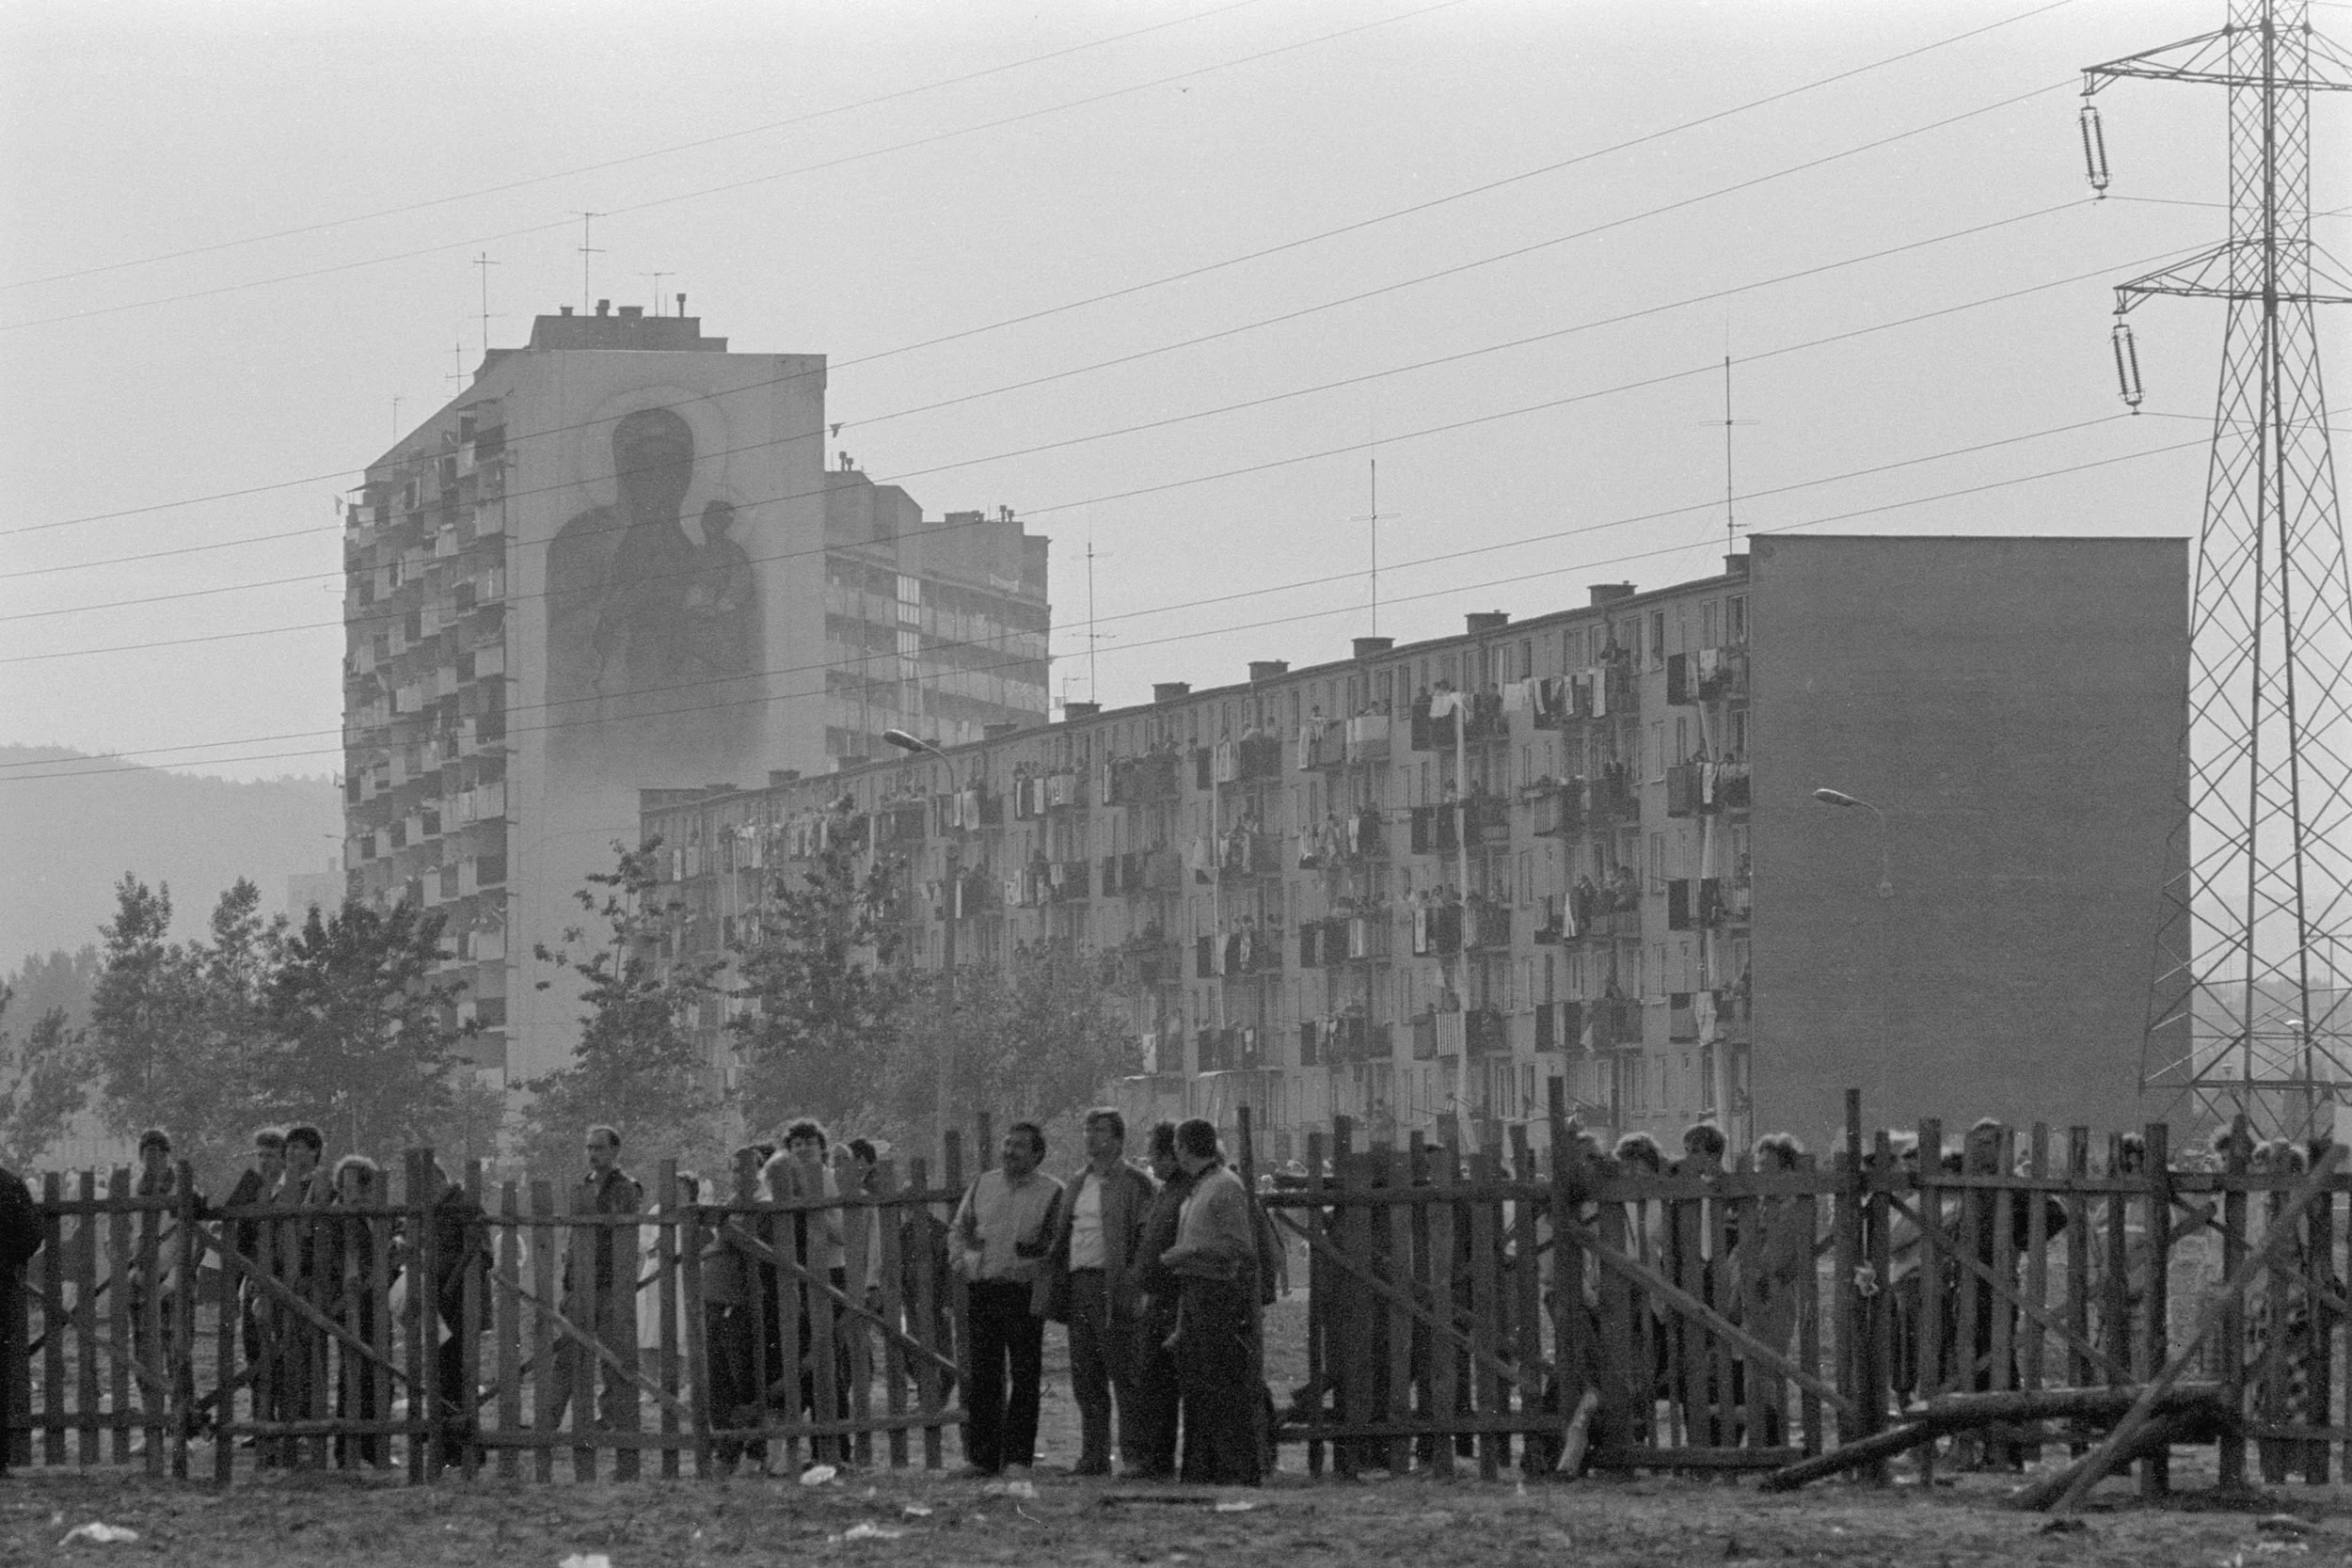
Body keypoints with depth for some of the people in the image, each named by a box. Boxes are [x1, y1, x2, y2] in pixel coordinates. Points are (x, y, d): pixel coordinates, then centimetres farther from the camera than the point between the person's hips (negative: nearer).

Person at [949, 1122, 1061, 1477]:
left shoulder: (1051, 1192, 1)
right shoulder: (982, 1185, 14)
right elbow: (957, 1230, 20)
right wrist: (967, 1255, 2)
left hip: (1024, 1292, -3)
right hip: (981, 1291, 3)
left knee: (1024, 1377, -2)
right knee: (982, 1375, 4)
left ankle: (1017, 1458, 2)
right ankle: (980, 1455, 9)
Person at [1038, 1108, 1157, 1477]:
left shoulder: (1134, 1184, -2)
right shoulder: (1076, 1184, 19)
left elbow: (1147, 1239, -7)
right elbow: (1061, 1237, 21)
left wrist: (1137, 1282, -17)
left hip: (1113, 1288, -7)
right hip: (1077, 1287, 7)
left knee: (1124, 1377, -6)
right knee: (1086, 1379, 8)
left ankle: (1134, 1455, -4)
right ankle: (1093, 1456, 13)